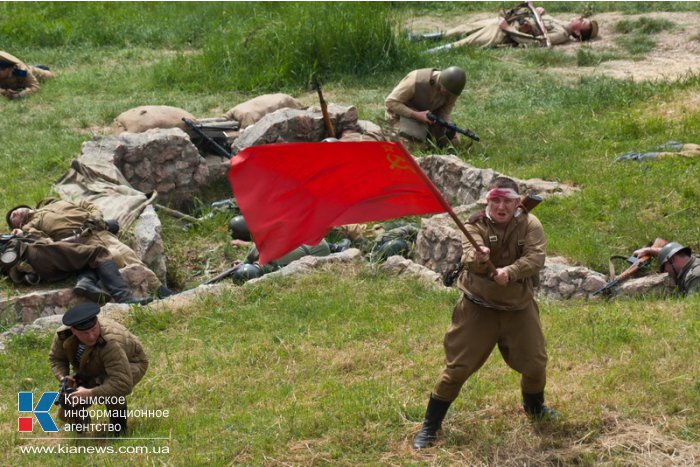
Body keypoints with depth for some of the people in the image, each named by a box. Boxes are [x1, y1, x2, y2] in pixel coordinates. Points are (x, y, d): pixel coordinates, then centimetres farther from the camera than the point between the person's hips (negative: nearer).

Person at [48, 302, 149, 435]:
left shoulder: (110, 343, -44)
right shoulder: (63, 334, -26)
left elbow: (124, 384, -49)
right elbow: (56, 358, -4)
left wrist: (90, 394, -48)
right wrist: (63, 377, -23)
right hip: (92, 371, 5)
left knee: (110, 390, -39)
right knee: (67, 414, -6)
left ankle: (118, 418, -8)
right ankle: (80, 419, 30)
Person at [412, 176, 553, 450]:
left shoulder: (530, 225, -9)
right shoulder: (476, 226, -13)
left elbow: (536, 257, -24)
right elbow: (469, 259, -32)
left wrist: (510, 272, -42)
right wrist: (478, 259, -57)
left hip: (519, 308, 2)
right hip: (478, 308, -2)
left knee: (535, 364, 11)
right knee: (457, 367, -3)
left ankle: (534, 407, 44)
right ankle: (429, 427, 7)